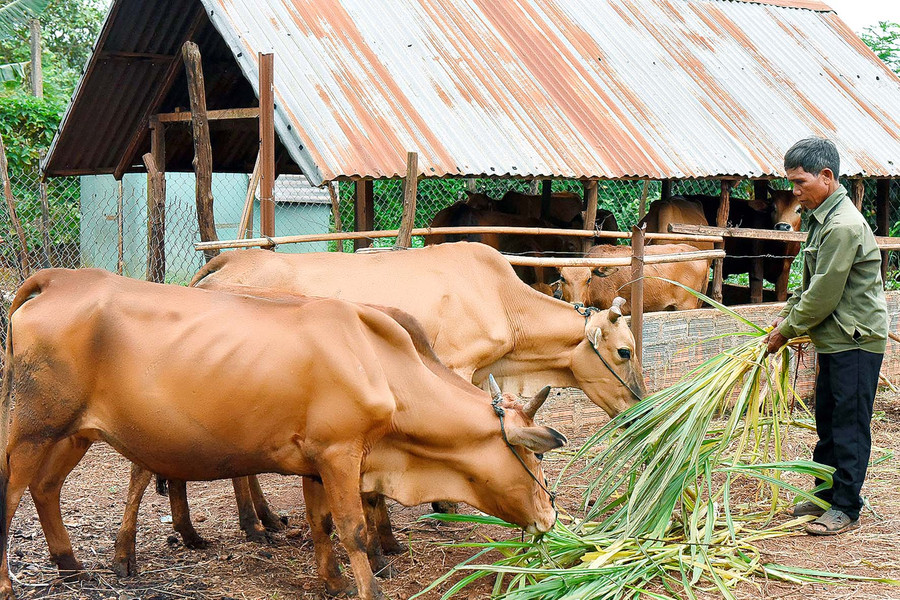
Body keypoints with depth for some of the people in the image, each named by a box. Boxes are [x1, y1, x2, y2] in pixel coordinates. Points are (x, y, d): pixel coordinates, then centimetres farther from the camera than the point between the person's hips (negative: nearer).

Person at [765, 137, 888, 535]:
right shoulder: (823, 219, 10)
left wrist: (787, 331, -11)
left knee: (850, 424, -2)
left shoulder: (844, 226, -22)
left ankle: (846, 508, 6)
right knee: (828, 421, 16)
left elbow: (824, 294, -21)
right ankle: (826, 495, 27)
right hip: (835, 339, 10)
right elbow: (811, 283, 21)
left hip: (856, 341, -10)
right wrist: (787, 314, 11)